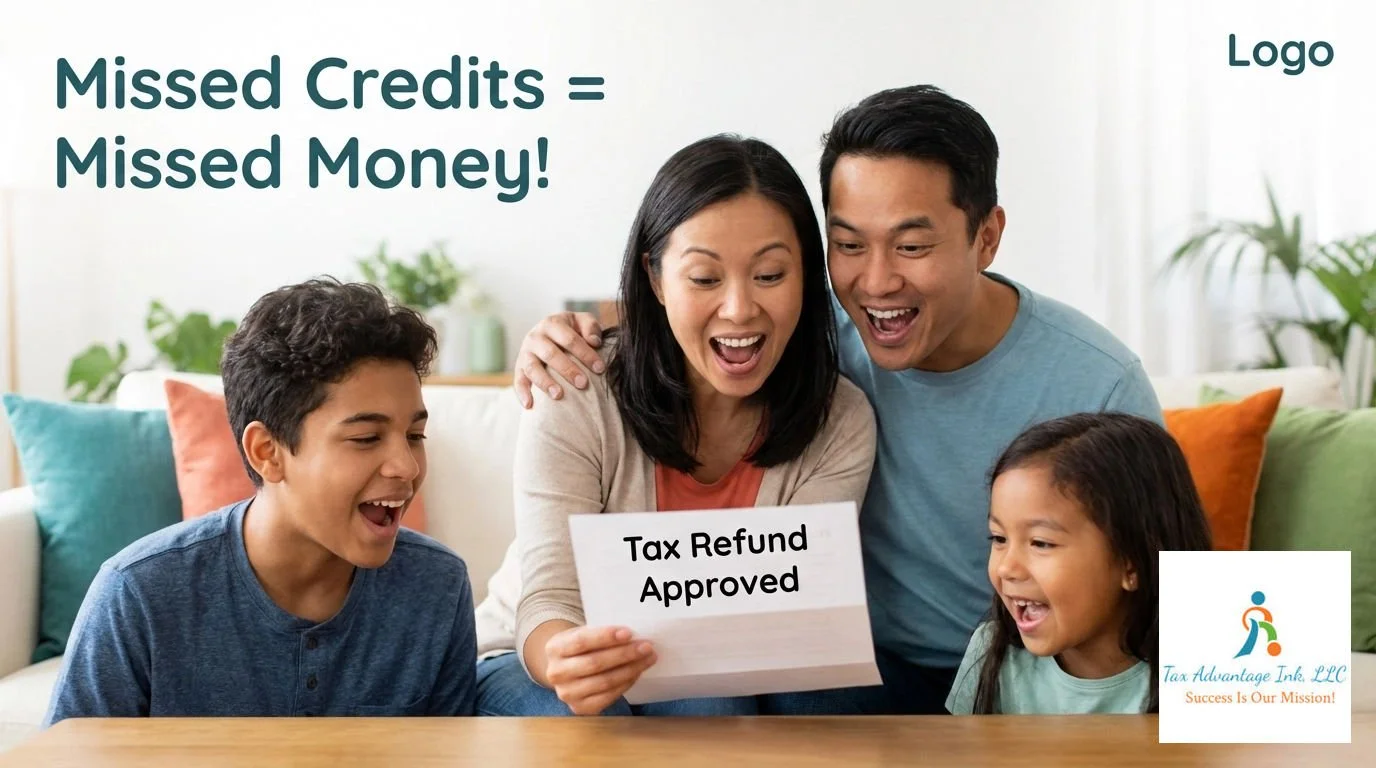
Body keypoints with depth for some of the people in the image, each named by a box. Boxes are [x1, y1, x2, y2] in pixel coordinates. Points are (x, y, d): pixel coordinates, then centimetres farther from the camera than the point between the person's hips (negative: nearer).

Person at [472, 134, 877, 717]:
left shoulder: (840, 424, -12)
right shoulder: (576, 400, -19)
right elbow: (548, 603, -24)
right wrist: (565, 659, -50)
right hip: (529, 663, -1)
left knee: (708, 708, -32)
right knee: (578, 715, -34)